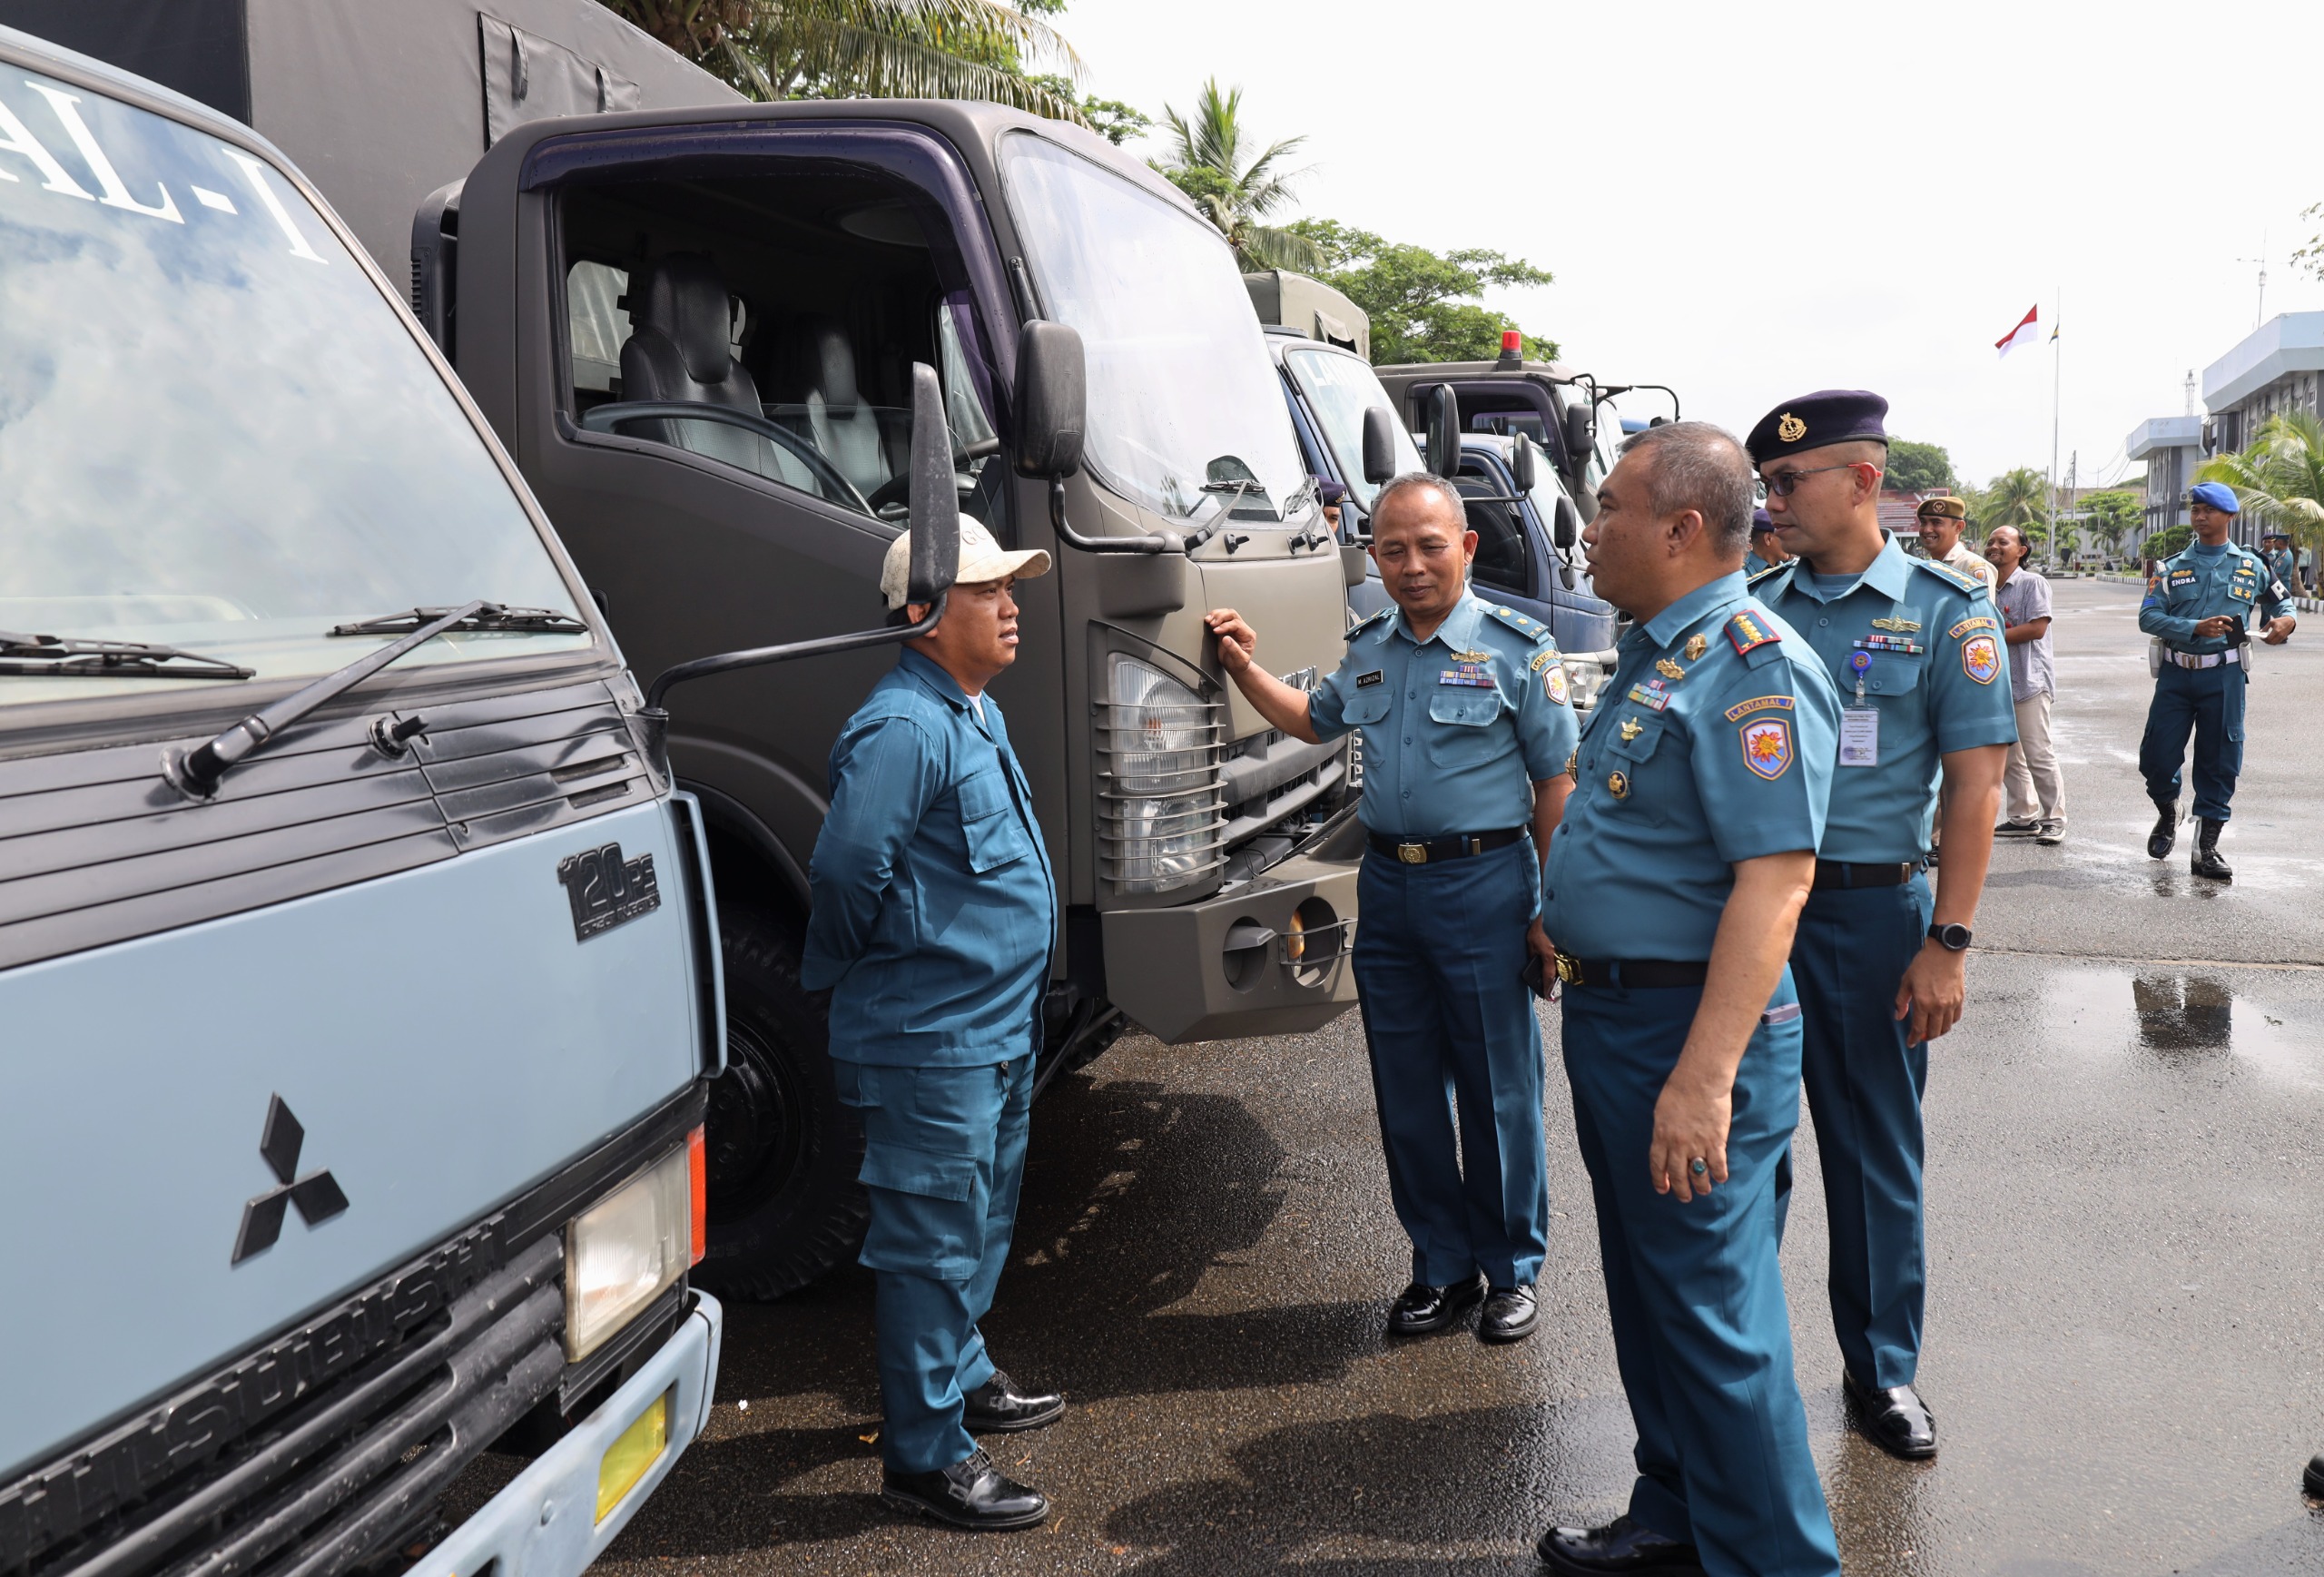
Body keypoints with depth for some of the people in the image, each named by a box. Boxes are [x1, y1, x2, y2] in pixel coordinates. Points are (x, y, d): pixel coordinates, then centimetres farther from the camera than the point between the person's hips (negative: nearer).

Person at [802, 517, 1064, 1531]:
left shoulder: (975, 713, 12)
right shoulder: (904, 728, -21)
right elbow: (845, 869, -25)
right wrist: (892, 962, -8)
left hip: (1000, 1026, 10)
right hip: (933, 1039, -10)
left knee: (978, 1226, 22)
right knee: (934, 1241, -1)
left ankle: (961, 1379, 40)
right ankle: (925, 1456, 11)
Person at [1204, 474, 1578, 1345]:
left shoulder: (1516, 645, -6)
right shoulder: (1368, 647, 10)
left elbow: (1555, 782, -5)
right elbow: (1314, 722, 29)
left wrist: (1550, 907, -8)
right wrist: (1245, 667, 15)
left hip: (1482, 885, -5)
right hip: (1387, 885, 5)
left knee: (1497, 1092, 4)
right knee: (1406, 1093, 11)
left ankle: (1511, 1270, 22)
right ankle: (1442, 1265, 27)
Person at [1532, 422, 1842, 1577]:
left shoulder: (1752, 669, -19)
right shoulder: (1651, 653, 13)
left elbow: (1773, 877, -27)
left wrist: (1705, 1073, -31)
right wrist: (1567, 932, 22)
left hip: (1686, 1030, -10)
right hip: (1609, 1010, 10)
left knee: (1712, 1309, 1)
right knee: (1643, 1286, 20)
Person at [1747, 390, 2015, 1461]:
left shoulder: (1946, 609, -4)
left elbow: (1974, 786, -7)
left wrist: (1947, 943, -12)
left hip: (1870, 910, -3)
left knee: (1876, 1149, 9)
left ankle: (1883, 1368, 27)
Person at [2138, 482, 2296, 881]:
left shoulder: (2250, 566, 8)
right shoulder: (2172, 567, 5)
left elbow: (2280, 600, 21)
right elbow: (2148, 616, -5)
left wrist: (2285, 620, -2)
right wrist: (2196, 628, -19)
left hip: (2224, 677, 0)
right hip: (2175, 673, 0)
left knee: (2219, 763, 2)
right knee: (2157, 757, -2)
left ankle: (2206, 848, 12)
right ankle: (2167, 813, 29)